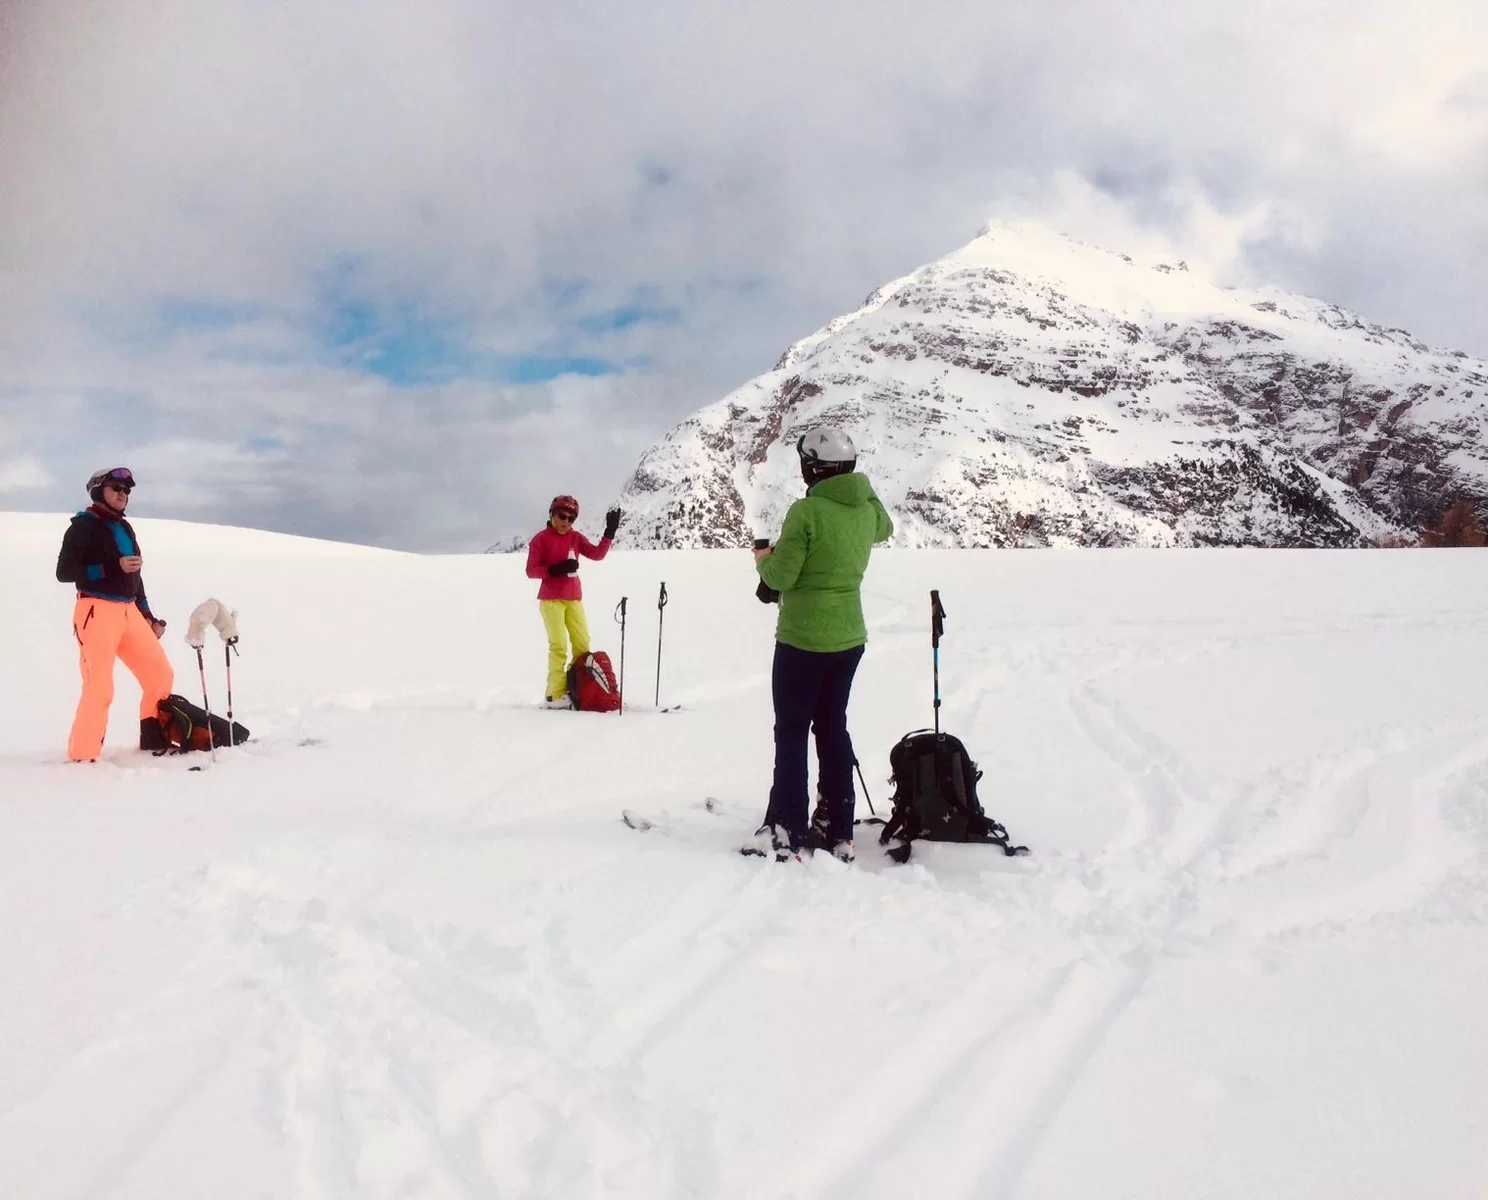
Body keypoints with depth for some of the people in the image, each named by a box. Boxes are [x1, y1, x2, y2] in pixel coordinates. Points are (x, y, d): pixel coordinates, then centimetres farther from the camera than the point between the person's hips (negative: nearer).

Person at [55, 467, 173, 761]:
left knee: (161, 674, 7)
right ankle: (83, 756, -2)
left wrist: (147, 615, 20)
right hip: (97, 612, -7)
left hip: (129, 612, 7)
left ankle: (154, 739, 20)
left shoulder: (125, 528, 18)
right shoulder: (83, 526, -4)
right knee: (100, 688, -11)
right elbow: (64, 572, -12)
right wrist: (113, 566, -19)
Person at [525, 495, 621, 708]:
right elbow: (531, 570, -7)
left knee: (583, 644, 3)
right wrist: (554, 570, -21)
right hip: (551, 600, -6)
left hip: (574, 598, 6)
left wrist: (609, 533, -11)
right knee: (559, 646, -11)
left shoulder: (576, 537, 10)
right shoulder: (541, 538, -3)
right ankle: (555, 695, -9)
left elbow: (597, 554, -1)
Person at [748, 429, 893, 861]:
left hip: (802, 639, -6)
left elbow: (780, 577, -16)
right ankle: (837, 831, 18)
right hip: (849, 637, 6)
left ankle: (787, 834, 1)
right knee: (833, 728, 15)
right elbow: (884, 530, 27)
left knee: (791, 732, 2)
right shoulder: (869, 509, 1)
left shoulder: (806, 510, -18)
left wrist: (764, 559, 4)